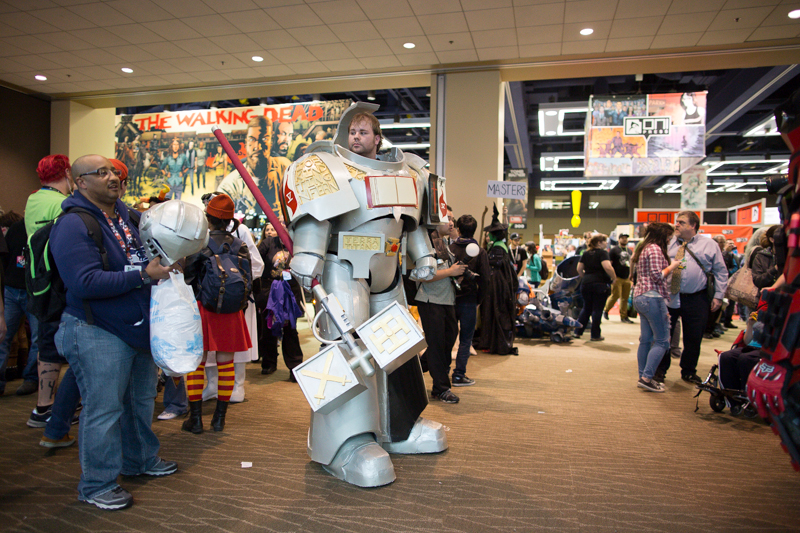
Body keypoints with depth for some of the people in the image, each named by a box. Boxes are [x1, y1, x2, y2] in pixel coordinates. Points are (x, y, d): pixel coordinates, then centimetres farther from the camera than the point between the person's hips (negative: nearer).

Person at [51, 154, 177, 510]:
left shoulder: (127, 215, 8)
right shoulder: (72, 225, -16)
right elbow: (86, 283, -26)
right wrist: (144, 274, -27)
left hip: (140, 326, 8)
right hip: (98, 333, -8)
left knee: (142, 399, 19)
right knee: (104, 408, 0)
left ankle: (141, 459, 38)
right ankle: (97, 484, 17)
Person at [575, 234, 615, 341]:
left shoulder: (586, 254, 11)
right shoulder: (602, 253, -9)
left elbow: (579, 269, 12)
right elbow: (607, 267, -22)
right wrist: (614, 278, -9)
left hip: (586, 283, 6)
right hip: (600, 283, -6)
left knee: (586, 308, 16)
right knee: (597, 310, 1)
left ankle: (578, 332, 16)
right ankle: (595, 335, 6)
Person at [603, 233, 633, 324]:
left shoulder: (629, 251, 17)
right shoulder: (614, 250, -3)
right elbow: (609, 263, -7)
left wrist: (630, 275, 18)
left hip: (626, 278, 6)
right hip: (617, 278, -6)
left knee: (625, 298, 6)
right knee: (615, 295, -10)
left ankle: (624, 317, 11)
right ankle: (606, 311, 12)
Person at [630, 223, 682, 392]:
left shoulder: (644, 249, 20)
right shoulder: (655, 249, -10)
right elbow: (657, 276, -16)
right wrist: (672, 266, -3)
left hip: (640, 296, 10)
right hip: (652, 297, -10)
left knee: (646, 339, 11)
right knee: (662, 340, -6)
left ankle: (643, 377, 15)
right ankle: (646, 377, -9)